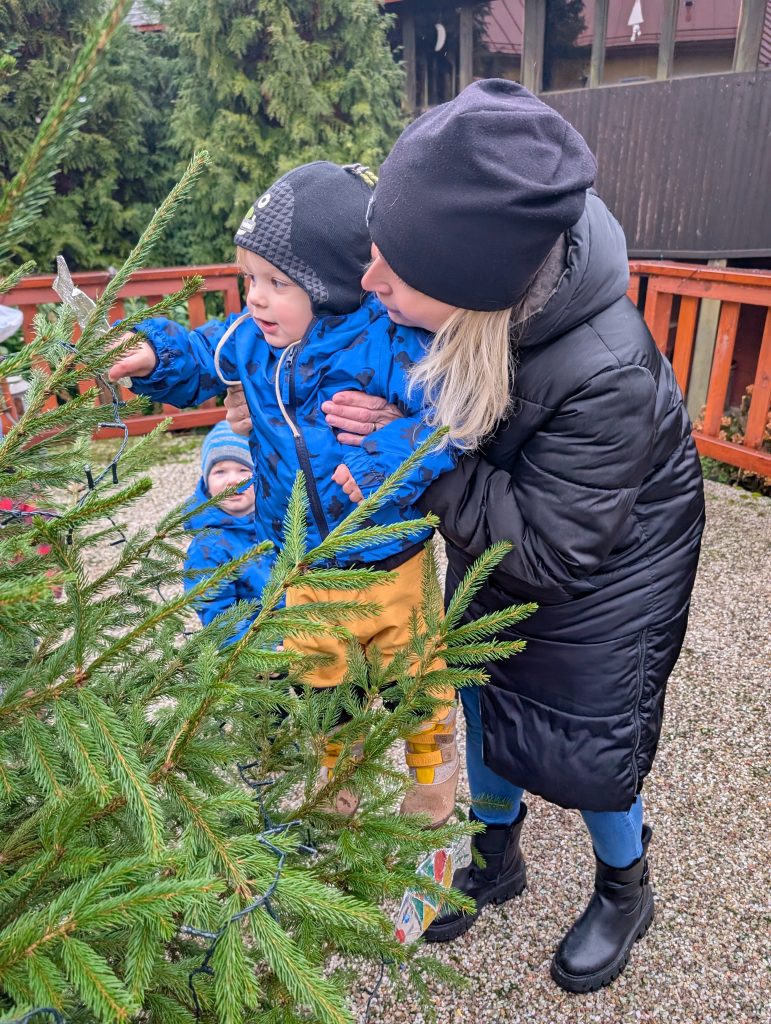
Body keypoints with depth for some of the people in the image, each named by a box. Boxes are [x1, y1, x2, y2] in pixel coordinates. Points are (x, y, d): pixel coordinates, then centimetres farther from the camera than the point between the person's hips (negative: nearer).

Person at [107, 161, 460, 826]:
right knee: (319, 677, 24)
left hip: (390, 559, -4)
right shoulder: (251, 338, -5)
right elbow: (196, 361, 10)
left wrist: (393, 459, -40)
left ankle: (434, 769, 49)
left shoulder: (391, 342, -23)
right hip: (305, 565, 5)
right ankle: (339, 770, 53)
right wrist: (151, 356, -10)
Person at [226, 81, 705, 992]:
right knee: (482, 690, 17)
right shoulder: (439, 313, -23)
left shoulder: (607, 373, -40)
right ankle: (496, 856, 47)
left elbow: (547, 551, -31)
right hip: (494, 537, 6)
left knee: (580, 744, 7)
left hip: (603, 562, -6)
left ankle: (624, 891, 43)